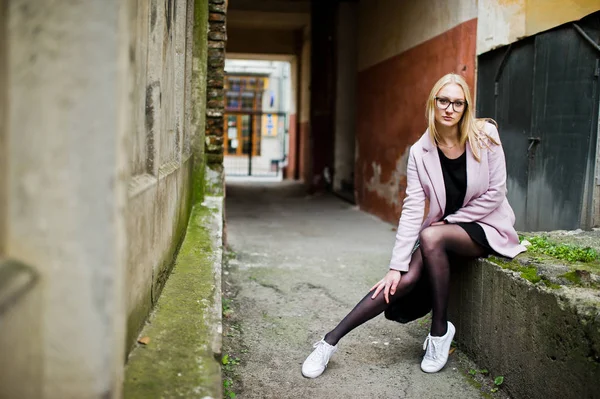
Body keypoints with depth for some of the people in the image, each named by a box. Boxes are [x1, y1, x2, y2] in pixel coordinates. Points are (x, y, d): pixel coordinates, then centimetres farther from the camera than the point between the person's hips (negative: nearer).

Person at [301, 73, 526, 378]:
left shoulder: (485, 136, -13)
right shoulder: (421, 151, -8)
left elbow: (495, 194, -10)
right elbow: (412, 208, -13)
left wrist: (450, 220, -10)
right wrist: (396, 266, -19)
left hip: (485, 227, -2)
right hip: (443, 228, 2)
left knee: (431, 237, -32)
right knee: (409, 277, -21)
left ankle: (440, 329, -15)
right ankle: (331, 341, -17)